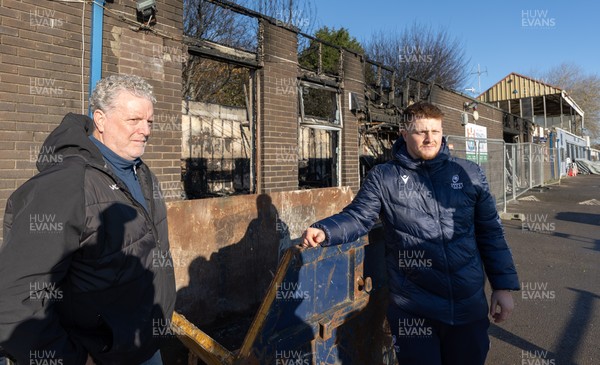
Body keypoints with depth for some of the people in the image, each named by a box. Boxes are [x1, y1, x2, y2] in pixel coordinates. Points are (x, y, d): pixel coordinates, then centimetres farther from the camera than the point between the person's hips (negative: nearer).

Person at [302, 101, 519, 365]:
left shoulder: (469, 173, 4)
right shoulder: (382, 177, -2)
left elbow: (490, 233, 7)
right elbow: (357, 218, -5)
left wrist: (503, 286, 4)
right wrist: (324, 231, -25)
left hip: (470, 305, 3)